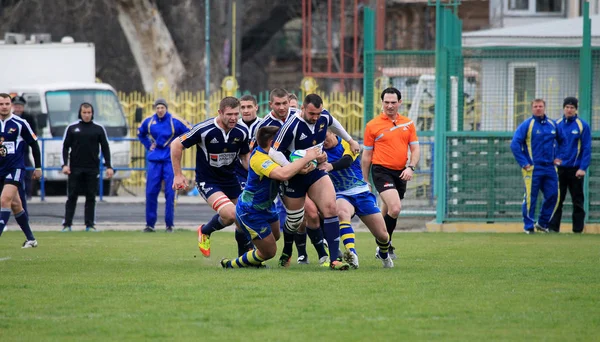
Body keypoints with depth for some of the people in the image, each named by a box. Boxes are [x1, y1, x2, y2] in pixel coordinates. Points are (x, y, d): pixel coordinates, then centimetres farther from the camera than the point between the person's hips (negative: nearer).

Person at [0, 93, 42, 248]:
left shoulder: (20, 124, -4)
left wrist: (38, 167, 6)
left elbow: (34, 144, 4)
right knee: (15, 205, 9)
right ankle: (30, 239, 20)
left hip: (15, 167, -4)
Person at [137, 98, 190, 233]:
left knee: (170, 193, -4)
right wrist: (148, 145, 12)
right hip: (154, 160, 3)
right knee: (150, 192, 0)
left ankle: (169, 225, 3)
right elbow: (140, 133, 25)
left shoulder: (175, 121, -6)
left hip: (170, 160, -3)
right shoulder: (149, 121, 5)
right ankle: (150, 224, 8)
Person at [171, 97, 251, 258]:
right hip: (207, 182, -6)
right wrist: (178, 175, -9)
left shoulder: (242, 132, -7)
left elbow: (245, 156, 10)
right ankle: (205, 231, 6)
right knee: (230, 214, -25)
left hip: (230, 180, 6)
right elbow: (176, 145, -11)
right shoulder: (204, 129, -22)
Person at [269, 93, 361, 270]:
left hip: (316, 172, 4)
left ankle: (334, 259, -18)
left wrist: (350, 140, 31)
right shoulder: (292, 126, -26)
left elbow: (334, 124, 19)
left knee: (330, 207, -17)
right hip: (295, 176, -4)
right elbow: (274, 152, -22)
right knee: (294, 222, 7)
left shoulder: (324, 117, -8)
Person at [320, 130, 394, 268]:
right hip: (341, 195, 0)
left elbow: (347, 161, -27)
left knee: (382, 235, 3)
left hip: (361, 193, 1)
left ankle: (383, 254, 40)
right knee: (342, 212, -39)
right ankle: (352, 254, -52)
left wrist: (331, 166, -48)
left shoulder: (347, 143, -6)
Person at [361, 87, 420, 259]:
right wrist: (365, 180, 4)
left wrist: (411, 167, -9)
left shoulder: (408, 124, 10)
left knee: (387, 213, 12)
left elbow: (415, 149, 10)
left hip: (400, 174, 4)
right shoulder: (372, 126, 0)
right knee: (395, 208, -21)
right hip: (382, 171, -4)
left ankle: (382, 248, 24)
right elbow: (367, 155, 5)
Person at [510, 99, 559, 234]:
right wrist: (524, 163, -12)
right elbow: (515, 144, -7)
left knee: (553, 196, 2)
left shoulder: (552, 125, 11)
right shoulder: (527, 125, -4)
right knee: (530, 198, -5)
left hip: (549, 167, 5)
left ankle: (542, 223, 17)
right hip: (533, 168, -5)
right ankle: (529, 226, 2)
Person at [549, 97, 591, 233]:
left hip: (576, 170, -2)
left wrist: (583, 168, -12)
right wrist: (554, 158, -6)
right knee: (556, 199, 2)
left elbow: (587, 149, -5)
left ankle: (578, 229, 7)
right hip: (560, 169, 2)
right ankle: (553, 227, 4)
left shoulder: (583, 125, -3)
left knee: (578, 201, 3)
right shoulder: (557, 125, 6)